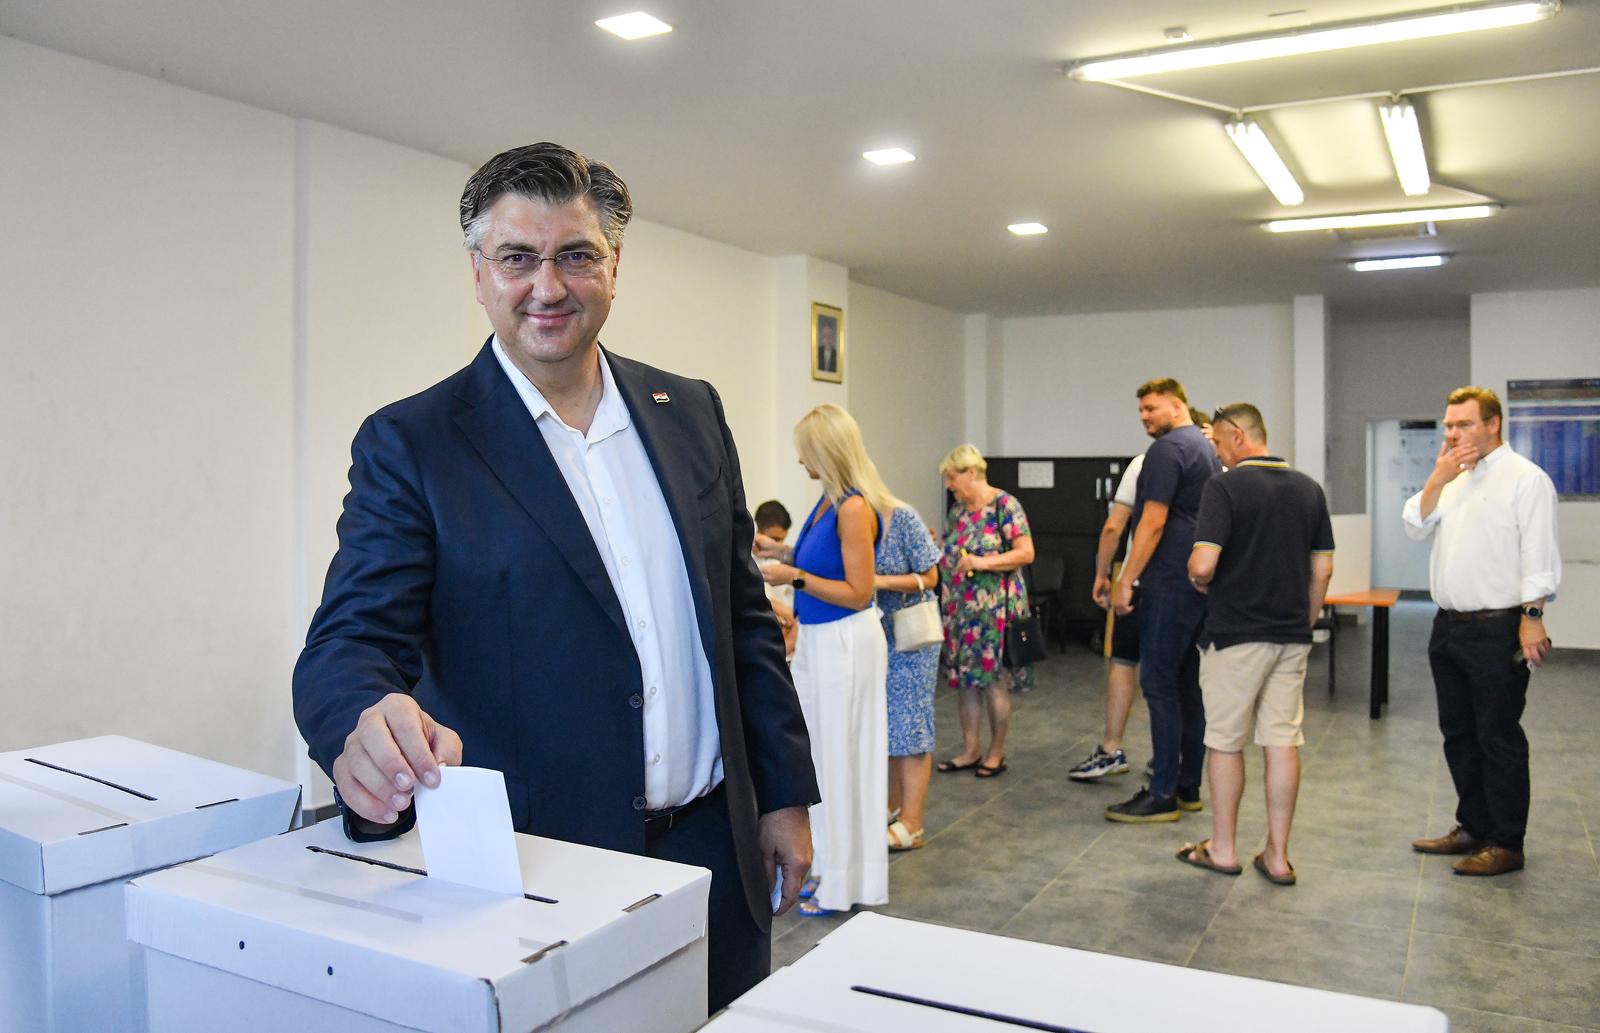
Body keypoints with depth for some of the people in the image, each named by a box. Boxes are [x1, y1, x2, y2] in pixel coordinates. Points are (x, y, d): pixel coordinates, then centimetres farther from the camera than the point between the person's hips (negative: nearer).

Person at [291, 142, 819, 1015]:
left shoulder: (690, 413, 5)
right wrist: (367, 727, -37)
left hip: (715, 848, 4)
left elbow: (745, 615, 8)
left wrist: (785, 793, 7)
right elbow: (351, 640, -14)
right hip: (541, 870, -4)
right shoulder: (412, 444, -7)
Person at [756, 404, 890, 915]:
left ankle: (845, 883, 18)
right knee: (819, 754, 17)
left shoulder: (855, 509, -19)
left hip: (845, 642, -9)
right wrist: (782, 552, 13)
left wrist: (794, 576, -19)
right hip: (815, 638, 9)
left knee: (841, 757, 3)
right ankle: (827, 864, 32)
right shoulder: (828, 500, 7)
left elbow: (857, 592, -19)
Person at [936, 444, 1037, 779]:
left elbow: (1026, 553, -15)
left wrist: (983, 563, -22)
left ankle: (996, 752, 14)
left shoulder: (1004, 505, -9)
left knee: (993, 679, 1)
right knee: (965, 679, 9)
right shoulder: (957, 510, 13)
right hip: (959, 608, 7)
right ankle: (970, 750, 19)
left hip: (993, 609, -7)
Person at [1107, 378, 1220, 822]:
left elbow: (1153, 523, -17)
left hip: (1170, 583, -10)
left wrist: (1126, 582, -14)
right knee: (1189, 683, 12)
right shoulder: (1207, 447, 18)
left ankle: (1163, 795, -3)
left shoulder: (1167, 449, -11)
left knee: (1160, 684, -6)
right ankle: (1188, 786, 19)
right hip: (1200, 581, 10)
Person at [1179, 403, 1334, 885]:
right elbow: (1322, 568, 9)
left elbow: (1203, 564, -22)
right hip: (1291, 637, 6)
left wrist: (1199, 581, 0)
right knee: (1283, 741, 7)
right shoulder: (1309, 488, 7)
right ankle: (1278, 855, 13)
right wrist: (1305, 621, 19)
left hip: (1234, 634, -5)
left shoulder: (1224, 486, -13)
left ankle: (1222, 849, 18)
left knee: (1225, 742, 7)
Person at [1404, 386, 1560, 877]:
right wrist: (1438, 477, -3)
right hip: (1449, 627, 8)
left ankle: (1505, 844, 11)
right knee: (1459, 735, 16)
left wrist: (1532, 619, -20)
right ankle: (1473, 827, 29)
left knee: (1499, 739, 0)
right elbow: (1416, 528, 7)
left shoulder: (1525, 478, -9)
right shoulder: (1452, 478, 15)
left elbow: (1538, 555, -14)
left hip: (1497, 630, -8)